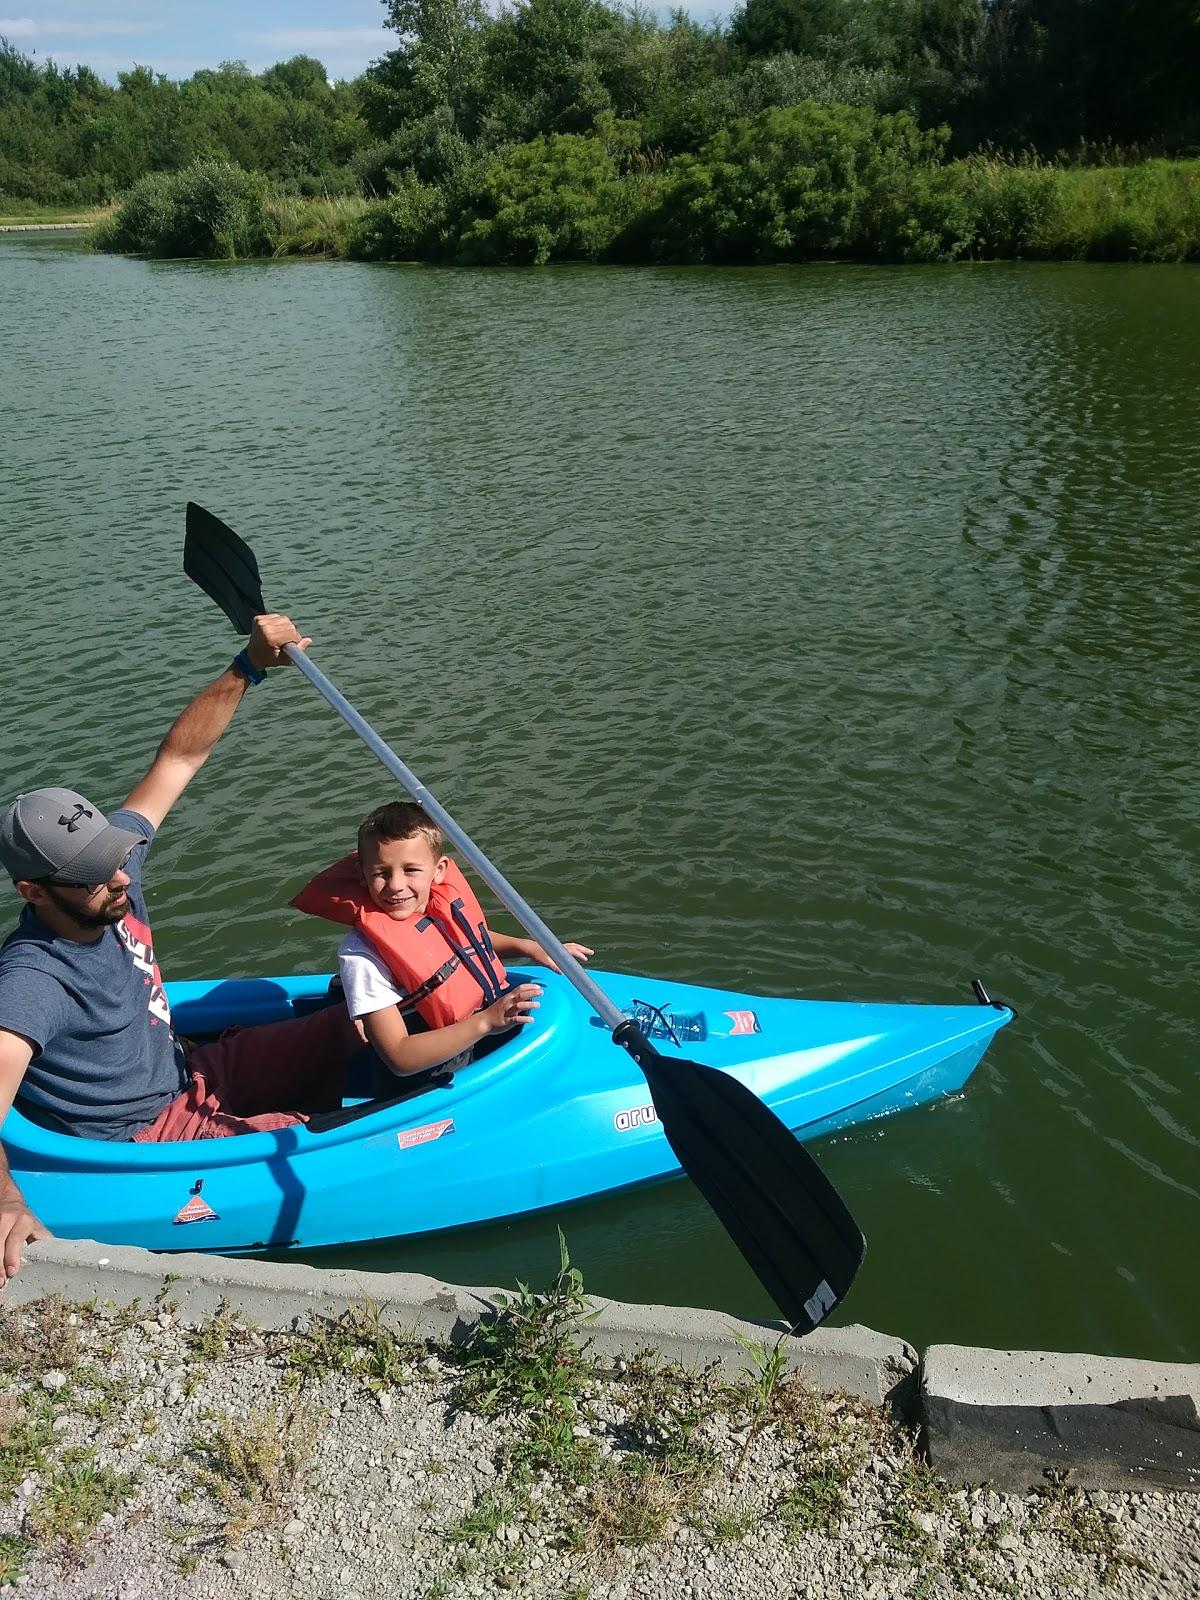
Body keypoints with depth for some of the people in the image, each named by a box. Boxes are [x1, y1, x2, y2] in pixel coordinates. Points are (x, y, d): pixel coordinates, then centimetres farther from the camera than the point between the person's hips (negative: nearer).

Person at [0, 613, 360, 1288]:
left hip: (187, 1073, 8)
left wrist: (249, 666, -14)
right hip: (142, 1141, -8)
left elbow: (179, 758, -6)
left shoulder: (111, 865, -11)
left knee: (358, 1022, 6)